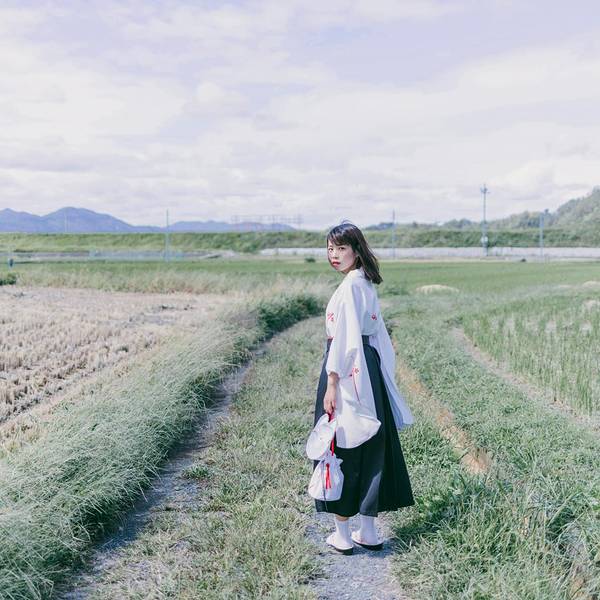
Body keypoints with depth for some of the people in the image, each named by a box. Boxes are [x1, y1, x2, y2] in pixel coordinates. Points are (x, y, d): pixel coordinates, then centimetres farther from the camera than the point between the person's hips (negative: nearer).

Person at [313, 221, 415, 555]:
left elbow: (345, 339, -21)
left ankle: (343, 534, 11)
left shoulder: (350, 287, -16)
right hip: (369, 369, 9)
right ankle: (369, 532, 21)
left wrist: (332, 382, -20)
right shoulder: (367, 284, 12)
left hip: (347, 371, -9)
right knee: (371, 449, 12)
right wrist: (382, 376, 21)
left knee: (343, 449, 2)